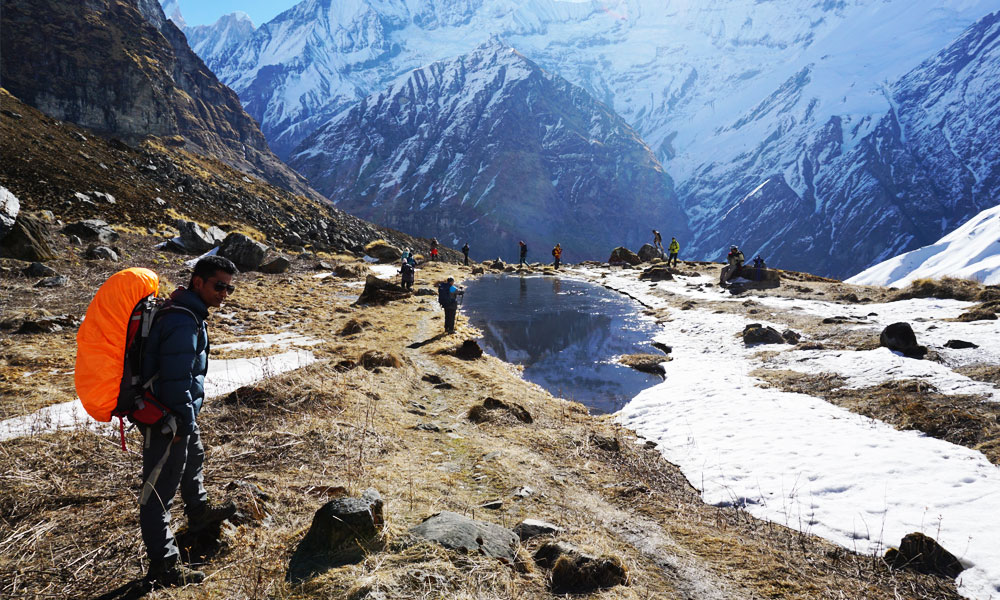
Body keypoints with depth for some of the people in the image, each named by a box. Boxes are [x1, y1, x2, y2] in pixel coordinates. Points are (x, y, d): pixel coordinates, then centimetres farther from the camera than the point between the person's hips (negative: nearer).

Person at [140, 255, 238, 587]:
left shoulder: (186, 312, 7)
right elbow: (177, 379, -27)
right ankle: (163, 566, 7)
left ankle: (199, 512, 54)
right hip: (167, 420, -11)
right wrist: (184, 423, -19)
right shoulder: (183, 323, -27)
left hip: (181, 413, 11)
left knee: (193, 460, 30)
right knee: (159, 490, -2)